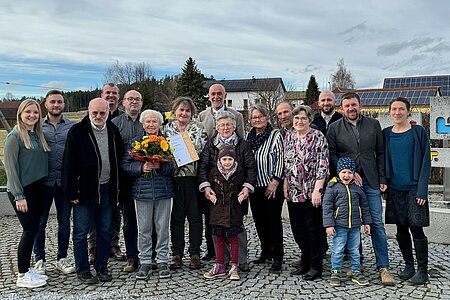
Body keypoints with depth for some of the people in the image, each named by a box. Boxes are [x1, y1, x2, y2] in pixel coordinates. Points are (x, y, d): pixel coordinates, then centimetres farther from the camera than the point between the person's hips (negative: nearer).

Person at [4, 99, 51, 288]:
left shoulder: (38, 135, 11)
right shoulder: (14, 136, -9)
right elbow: (11, 167, -13)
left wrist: (42, 185, 9)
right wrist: (19, 196, -16)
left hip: (38, 188, 7)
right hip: (21, 191, -7)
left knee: (33, 229, 10)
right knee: (30, 230, -5)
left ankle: (27, 270, 22)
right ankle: (22, 276, 8)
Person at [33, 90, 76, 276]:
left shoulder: (73, 126, 3)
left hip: (66, 182, 1)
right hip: (43, 182, 0)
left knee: (64, 222, 10)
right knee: (40, 222, 7)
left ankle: (62, 258, 24)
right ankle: (39, 259, 22)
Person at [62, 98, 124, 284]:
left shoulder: (114, 131, 6)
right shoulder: (77, 131, -7)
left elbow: (119, 159, 12)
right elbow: (69, 163, -9)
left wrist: (116, 188, 8)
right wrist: (71, 191, -12)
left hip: (106, 189, 4)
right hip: (84, 190, -4)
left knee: (105, 231, 12)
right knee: (81, 232, 5)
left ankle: (101, 266, 26)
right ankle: (82, 270, 17)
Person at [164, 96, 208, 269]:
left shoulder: (199, 129, 4)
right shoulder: (167, 129, 9)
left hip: (193, 177, -1)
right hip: (174, 177, 1)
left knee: (195, 215, 4)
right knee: (176, 216, 7)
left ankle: (195, 253, 15)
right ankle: (177, 253, 18)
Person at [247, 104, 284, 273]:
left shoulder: (275, 135, -4)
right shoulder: (249, 137, 14)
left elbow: (280, 159, -10)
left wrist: (275, 181, -16)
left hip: (272, 186, -6)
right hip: (254, 186, 6)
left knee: (274, 220, -4)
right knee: (259, 220, 12)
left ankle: (277, 258, 3)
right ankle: (265, 252, 26)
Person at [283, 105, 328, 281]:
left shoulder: (318, 137, -7)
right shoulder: (288, 137, 10)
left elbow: (322, 165, -12)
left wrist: (317, 189, -17)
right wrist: (285, 186, 8)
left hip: (311, 192, -6)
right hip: (293, 192, 6)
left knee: (313, 229, 2)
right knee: (298, 229, 12)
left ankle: (316, 267, 15)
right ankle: (305, 262, 27)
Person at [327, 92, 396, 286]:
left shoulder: (373, 125, 9)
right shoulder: (334, 128, 4)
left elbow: (380, 153, 9)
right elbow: (332, 156, 0)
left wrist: (382, 179, 3)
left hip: (370, 181, 1)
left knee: (377, 223, 0)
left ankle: (383, 267, 7)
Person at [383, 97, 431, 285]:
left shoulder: (418, 132, -2)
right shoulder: (386, 134, 7)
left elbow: (425, 162, -5)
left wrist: (422, 191, -11)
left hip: (414, 189, -4)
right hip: (395, 189, 4)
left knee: (416, 229, -3)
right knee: (401, 229, 9)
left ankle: (422, 270, 10)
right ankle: (409, 266, 23)